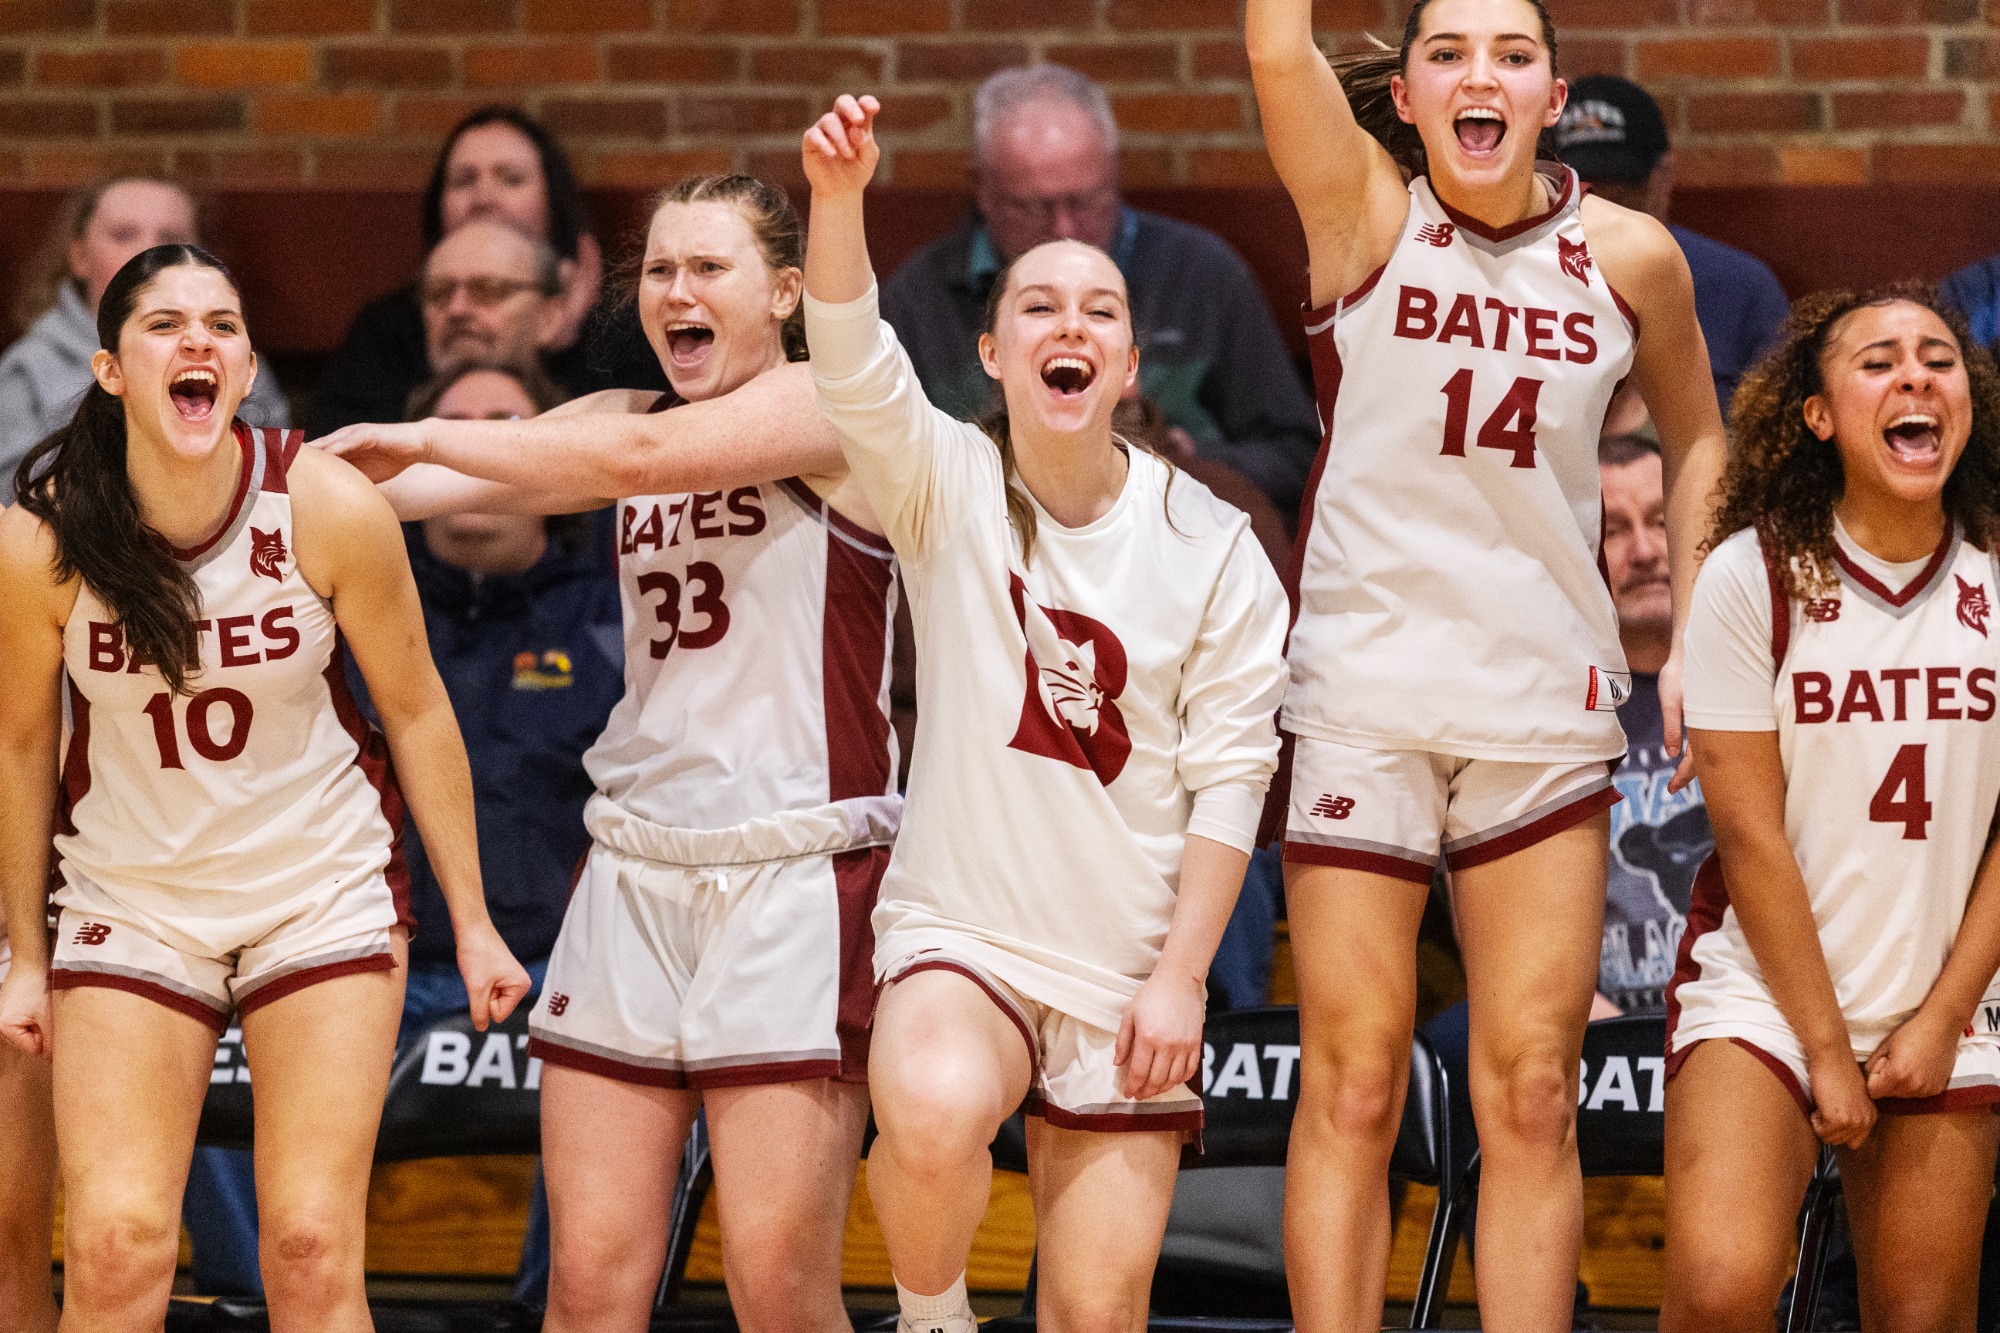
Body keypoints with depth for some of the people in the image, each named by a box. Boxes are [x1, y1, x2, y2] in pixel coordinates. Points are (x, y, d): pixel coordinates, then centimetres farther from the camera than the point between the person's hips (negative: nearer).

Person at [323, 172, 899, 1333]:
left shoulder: (828, 403, -3)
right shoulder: (626, 419, 17)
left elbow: (643, 460, -19)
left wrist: (426, 439, -13)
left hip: (796, 877, -6)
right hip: (635, 874, 6)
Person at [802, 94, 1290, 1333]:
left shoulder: (1211, 546, -1)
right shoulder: (949, 488, -2)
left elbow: (1230, 775, -1)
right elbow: (855, 371, -21)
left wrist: (1182, 976, -8)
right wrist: (839, 197, -39)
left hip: (1127, 971, 2)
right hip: (960, 935, -2)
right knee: (933, 1111, -35)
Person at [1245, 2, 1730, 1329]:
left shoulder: (1629, 258, 3)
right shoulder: (1367, 212, -3)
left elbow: (1697, 436, 19)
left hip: (1549, 707, 2)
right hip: (1366, 698, -2)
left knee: (1532, 1095, 2)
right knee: (1353, 1089, -2)